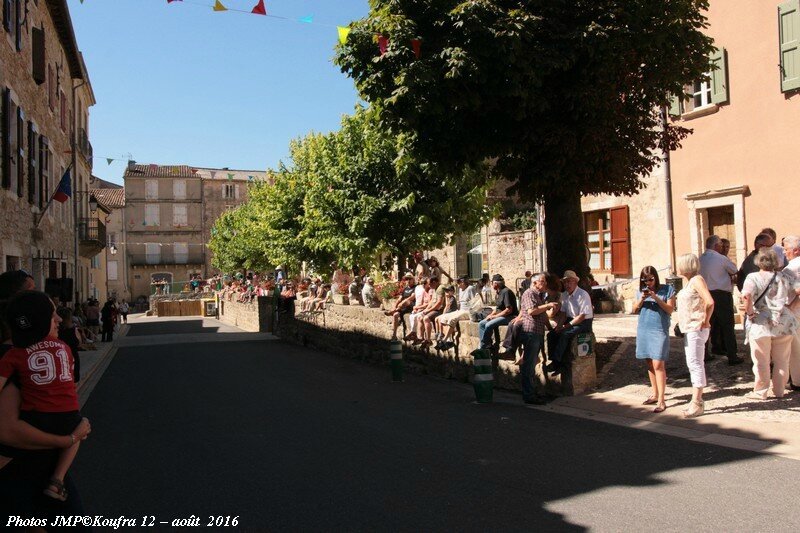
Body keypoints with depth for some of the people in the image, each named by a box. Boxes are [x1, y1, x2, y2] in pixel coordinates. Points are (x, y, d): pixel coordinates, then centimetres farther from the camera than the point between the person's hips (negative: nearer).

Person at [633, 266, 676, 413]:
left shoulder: (667, 289, -1)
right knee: (650, 364, 11)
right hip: (643, 330, 5)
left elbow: (670, 310, -5)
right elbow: (635, 310, 12)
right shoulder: (641, 291, 11)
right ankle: (655, 394, 24)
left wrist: (656, 298, -16)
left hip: (660, 330, -5)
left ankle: (661, 401, -8)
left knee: (658, 365, -10)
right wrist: (641, 300, -6)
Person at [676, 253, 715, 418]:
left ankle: (696, 403, -4)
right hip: (689, 329, 10)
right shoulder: (689, 281, 15)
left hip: (697, 329, -10)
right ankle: (698, 401, 20)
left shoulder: (697, 280, -13)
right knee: (693, 364, 13)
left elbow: (710, 302, -24)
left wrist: (705, 321, -15)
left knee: (695, 363, -7)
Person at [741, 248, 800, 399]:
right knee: (782, 360, 16)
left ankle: (760, 392, 16)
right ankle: (779, 391, 24)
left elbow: (747, 295, -26)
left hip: (761, 324, -3)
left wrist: (749, 312, -14)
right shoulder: (786, 276, 3)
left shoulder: (753, 278, -10)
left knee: (761, 361, 7)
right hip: (784, 323, 3)